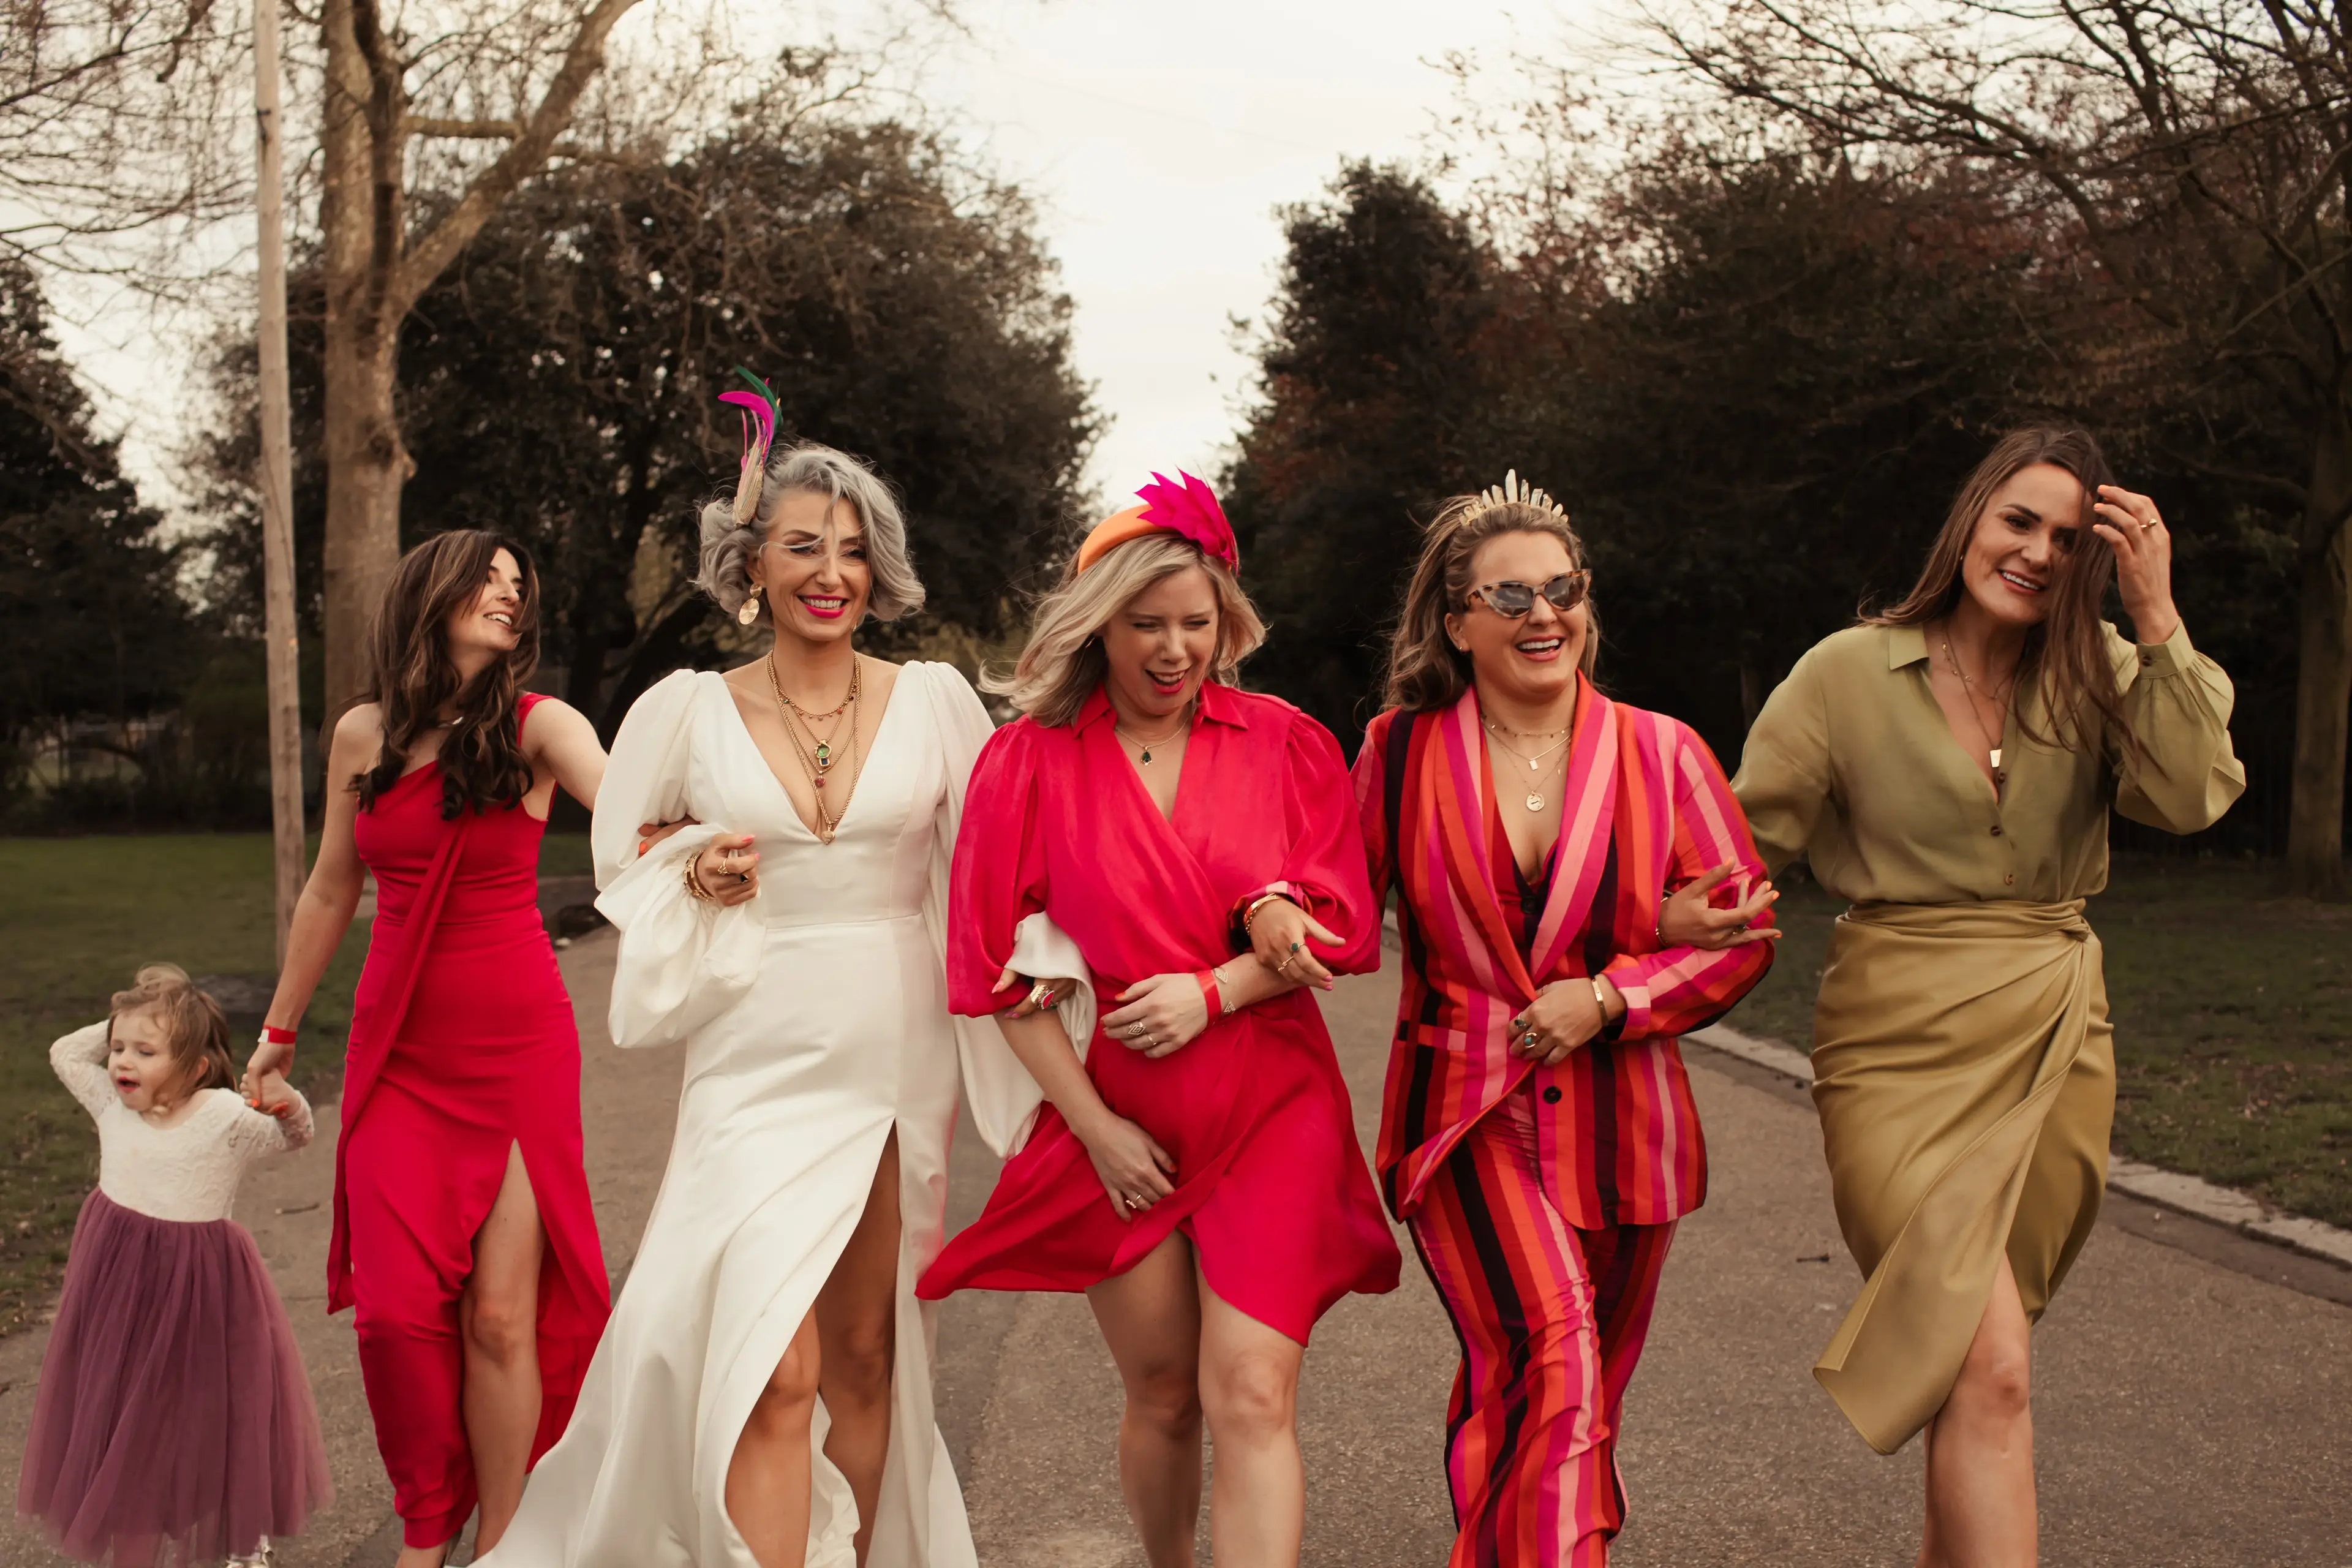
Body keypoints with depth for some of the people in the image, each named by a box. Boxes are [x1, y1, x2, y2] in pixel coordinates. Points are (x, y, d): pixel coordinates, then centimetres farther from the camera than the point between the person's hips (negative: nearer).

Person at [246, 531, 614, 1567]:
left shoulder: (536, 727, -5)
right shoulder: (363, 736, 5)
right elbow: (330, 890, 17)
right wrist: (279, 1032, 24)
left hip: (517, 1046, -3)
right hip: (398, 1048, 3)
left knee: (500, 1312, -4)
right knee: (398, 1305, -1)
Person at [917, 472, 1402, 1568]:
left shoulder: (1287, 747, 2)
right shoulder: (1030, 760, -1)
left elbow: (1341, 929, 1)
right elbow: (1002, 968, -2)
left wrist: (1215, 990, -15)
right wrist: (1093, 1126, -6)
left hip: (1270, 1110, 0)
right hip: (1118, 1122, 0)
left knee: (1251, 1398, -9)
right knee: (1162, 1398, 12)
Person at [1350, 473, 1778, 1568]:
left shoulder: (1661, 754, 1)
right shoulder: (1400, 753, 1)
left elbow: (1743, 934, 2)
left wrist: (1607, 997, -11)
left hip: (1618, 1122, 2)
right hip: (1467, 1116, -2)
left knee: (1579, 1401, 13)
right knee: (1553, 1363, -21)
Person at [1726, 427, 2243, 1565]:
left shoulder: (2097, 673, 6)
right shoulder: (1850, 672, -3)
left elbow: (2191, 797, -11)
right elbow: (1745, 845, -1)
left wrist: (2157, 617, -14)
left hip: (2055, 1043, 4)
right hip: (1904, 1045, -4)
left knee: (1974, 1347, 16)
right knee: (1991, 1372, -15)